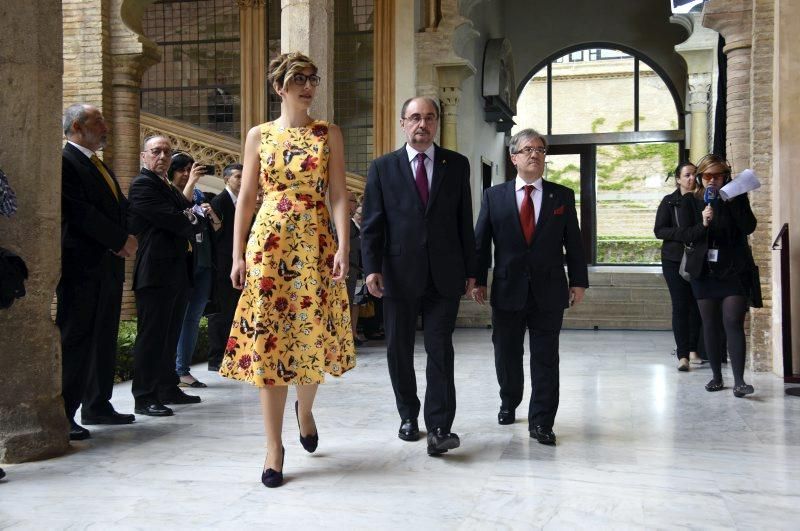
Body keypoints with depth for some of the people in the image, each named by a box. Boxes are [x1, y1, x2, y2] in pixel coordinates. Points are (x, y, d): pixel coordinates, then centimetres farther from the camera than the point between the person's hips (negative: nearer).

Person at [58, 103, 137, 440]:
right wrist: (120, 240, -14)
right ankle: (62, 415, -2)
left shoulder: (99, 165, 22)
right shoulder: (65, 161, -8)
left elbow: (119, 207, 19)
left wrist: (125, 239, -1)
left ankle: (98, 406, 22)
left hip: (109, 265, 9)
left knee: (104, 339, 12)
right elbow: (79, 211, -18)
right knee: (75, 339, -7)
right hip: (82, 267, -9)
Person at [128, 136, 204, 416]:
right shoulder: (142, 184, -7)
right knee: (151, 336, -6)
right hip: (156, 270, -9)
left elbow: (194, 221, 16)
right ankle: (144, 398, -1)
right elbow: (171, 219, -17)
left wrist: (189, 222, -5)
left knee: (170, 335, 14)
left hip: (178, 271, 9)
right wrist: (192, 224, 1)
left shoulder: (170, 188, 22)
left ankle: (168, 389, 23)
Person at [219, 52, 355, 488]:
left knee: (313, 334, 3)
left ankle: (304, 409, 35)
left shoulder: (329, 134, 7)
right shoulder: (258, 136, 9)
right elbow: (245, 198, 8)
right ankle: (275, 445, 8)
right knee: (268, 339, -1)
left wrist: (343, 248, -11)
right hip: (269, 243, 0)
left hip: (316, 243, 0)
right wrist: (238, 255, 1)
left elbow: (338, 196, 0)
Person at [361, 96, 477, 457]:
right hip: (399, 275, 0)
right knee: (399, 350, 9)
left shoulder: (457, 165, 7)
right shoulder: (382, 168, 4)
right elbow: (372, 223, 1)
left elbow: (465, 221, 8)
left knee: (440, 349, -4)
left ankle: (439, 428, -3)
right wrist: (372, 268, -10)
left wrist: (470, 269, 6)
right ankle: (408, 416, 27)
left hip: (445, 275, 0)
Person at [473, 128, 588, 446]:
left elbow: (573, 243, 5)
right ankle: (509, 405, 35)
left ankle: (541, 422, 8)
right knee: (507, 354, 13)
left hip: (549, 291, 0)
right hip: (507, 290, 1)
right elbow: (480, 242, 3)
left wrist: (578, 281, 0)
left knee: (545, 358, 1)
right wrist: (478, 281, -2)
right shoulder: (494, 196, 4)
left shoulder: (562, 196, 6)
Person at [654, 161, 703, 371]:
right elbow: (659, 230, -4)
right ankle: (682, 355, -3)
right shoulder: (669, 202, 2)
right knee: (680, 306, -5)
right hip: (675, 260, -2)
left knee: (696, 305, 3)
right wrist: (684, 233, -17)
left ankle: (692, 350, 16)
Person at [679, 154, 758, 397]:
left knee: (733, 323, -11)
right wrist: (703, 224, -23)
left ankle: (739, 381, -11)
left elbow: (749, 227, -10)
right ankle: (716, 376, 17)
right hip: (704, 271, 2)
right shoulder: (690, 201, 3)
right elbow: (686, 235, -4)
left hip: (734, 270, -2)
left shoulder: (737, 198, 1)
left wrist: (732, 201, -19)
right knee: (710, 325, 6)